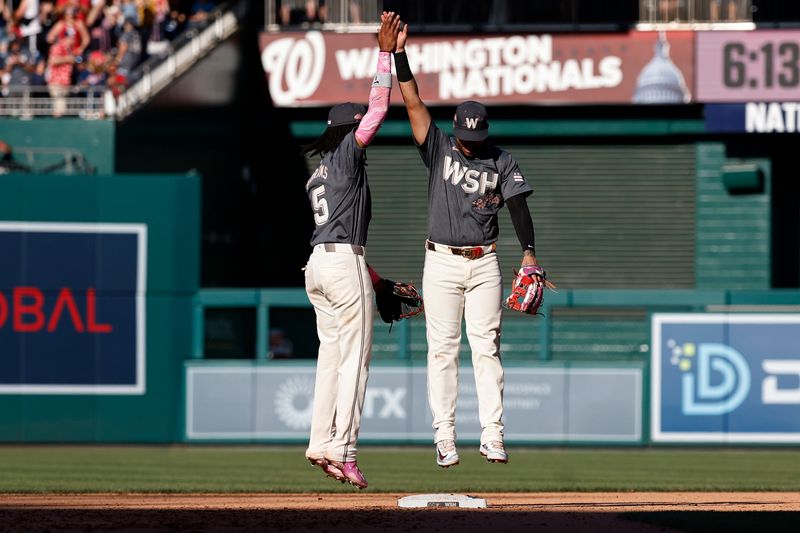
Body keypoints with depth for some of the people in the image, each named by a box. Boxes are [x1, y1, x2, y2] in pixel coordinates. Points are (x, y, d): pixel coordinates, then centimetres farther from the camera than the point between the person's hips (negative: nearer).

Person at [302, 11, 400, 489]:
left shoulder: (317, 176, 22)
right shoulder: (347, 153, -2)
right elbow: (378, 109, -11)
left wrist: (378, 281, 23)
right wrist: (386, 53, -8)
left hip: (317, 266, 9)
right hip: (344, 265, -9)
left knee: (331, 356, 11)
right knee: (354, 359, -7)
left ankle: (322, 444, 8)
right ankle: (343, 450, -12)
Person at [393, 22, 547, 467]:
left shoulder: (501, 161, 3)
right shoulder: (438, 148, 1)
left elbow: (518, 205, -2)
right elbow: (412, 100, -6)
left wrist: (529, 253, -15)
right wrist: (399, 52, -15)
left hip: (485, 263, 0)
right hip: (442, 262, 0)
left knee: (487, 347, -1)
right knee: (443, 349, -1)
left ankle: (492, 435, -2)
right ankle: (445, 436, 0)